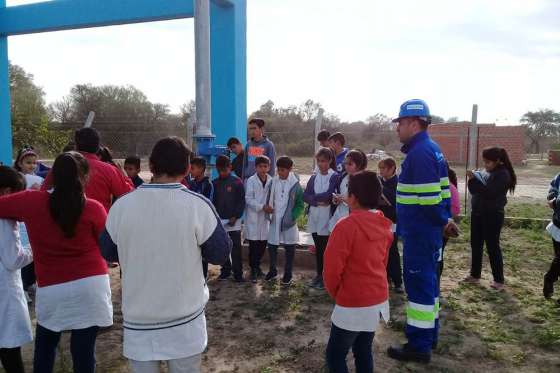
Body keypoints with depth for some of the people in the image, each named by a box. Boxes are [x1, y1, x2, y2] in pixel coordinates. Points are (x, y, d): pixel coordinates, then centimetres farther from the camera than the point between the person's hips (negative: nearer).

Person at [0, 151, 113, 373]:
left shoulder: (31, 201, -4)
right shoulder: (94, 208, -8)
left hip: (51, 288, 2)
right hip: (91, 284, -1)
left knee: (44, 346, 25)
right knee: (83, 350, 8)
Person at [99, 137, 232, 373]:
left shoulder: (121, 206, -10)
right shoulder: (198, 205, -17)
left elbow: (108, 253, 6)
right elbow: (220, 254, -7)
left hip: (138, 323, 2)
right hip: (185, 323, -1)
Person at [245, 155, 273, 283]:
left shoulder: (271, 181, 3)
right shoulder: (251, 181, -6)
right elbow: (248, 199, -10)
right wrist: (262, 206, -18)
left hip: (266, 218, 3)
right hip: (253, 217, -3)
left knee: (263, 245, 10)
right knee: (253, 245, 1)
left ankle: (257, 266, 29)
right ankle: (253, 270, 13)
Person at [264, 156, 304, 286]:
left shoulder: (295, 184, -7)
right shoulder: (273, 182, 2)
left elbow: (300, 205, -4)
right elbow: (269, 199, 12)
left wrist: (293, 216, -15)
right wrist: (267, 207, -7)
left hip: (288, 222, -3)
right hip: (274, 221, 3)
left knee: (289, 249, 9)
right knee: (271, 247, 9)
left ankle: (287, 275, 22)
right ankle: (272, 271, 29)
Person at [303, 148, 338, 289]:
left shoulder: (335, 177, -5)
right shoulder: (314, 178, 11)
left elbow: (329, 194, -18)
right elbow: (305, 196, 2)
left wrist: (314, 196, -5)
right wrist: (318, 201, -14)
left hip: (327, 218, -5)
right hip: (314, 217, 5)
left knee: (326, 249, 1)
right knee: (318, 248, 13)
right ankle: (319, 275, 25)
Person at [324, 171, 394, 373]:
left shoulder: (347, 225, -21)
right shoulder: (383, 225, 3)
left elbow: (332, 267, -17)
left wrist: (335, 292, 0)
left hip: (353, 303, -7)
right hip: (379, 298, 8)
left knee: (335, 354, 6)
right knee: (364, 350, 19)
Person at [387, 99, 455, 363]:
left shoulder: (420, 153, -20)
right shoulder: (430, 149, 14)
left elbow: (429, 197, -24)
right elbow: (442, 189, 16)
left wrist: (441, 221, -8)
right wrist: (445, 218, 12)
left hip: (419, 232, -10)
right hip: (426, 229, 10)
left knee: (418, 283, -1)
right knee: (426, 281, 18)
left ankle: (419, 346, 10)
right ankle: (429, 335, 32)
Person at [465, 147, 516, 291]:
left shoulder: (503, 174, -13)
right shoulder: (485, 171, 8)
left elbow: (490, 192, -23)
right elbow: (474, 190, 8)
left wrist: (475, 179, -20)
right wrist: (472, 179, -10)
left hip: (492, 216, -7)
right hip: (477, 213, 7)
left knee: (492, 247, -1)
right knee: (475, 245, 12)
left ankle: (499, 280, 10)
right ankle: (475, 275, 23)